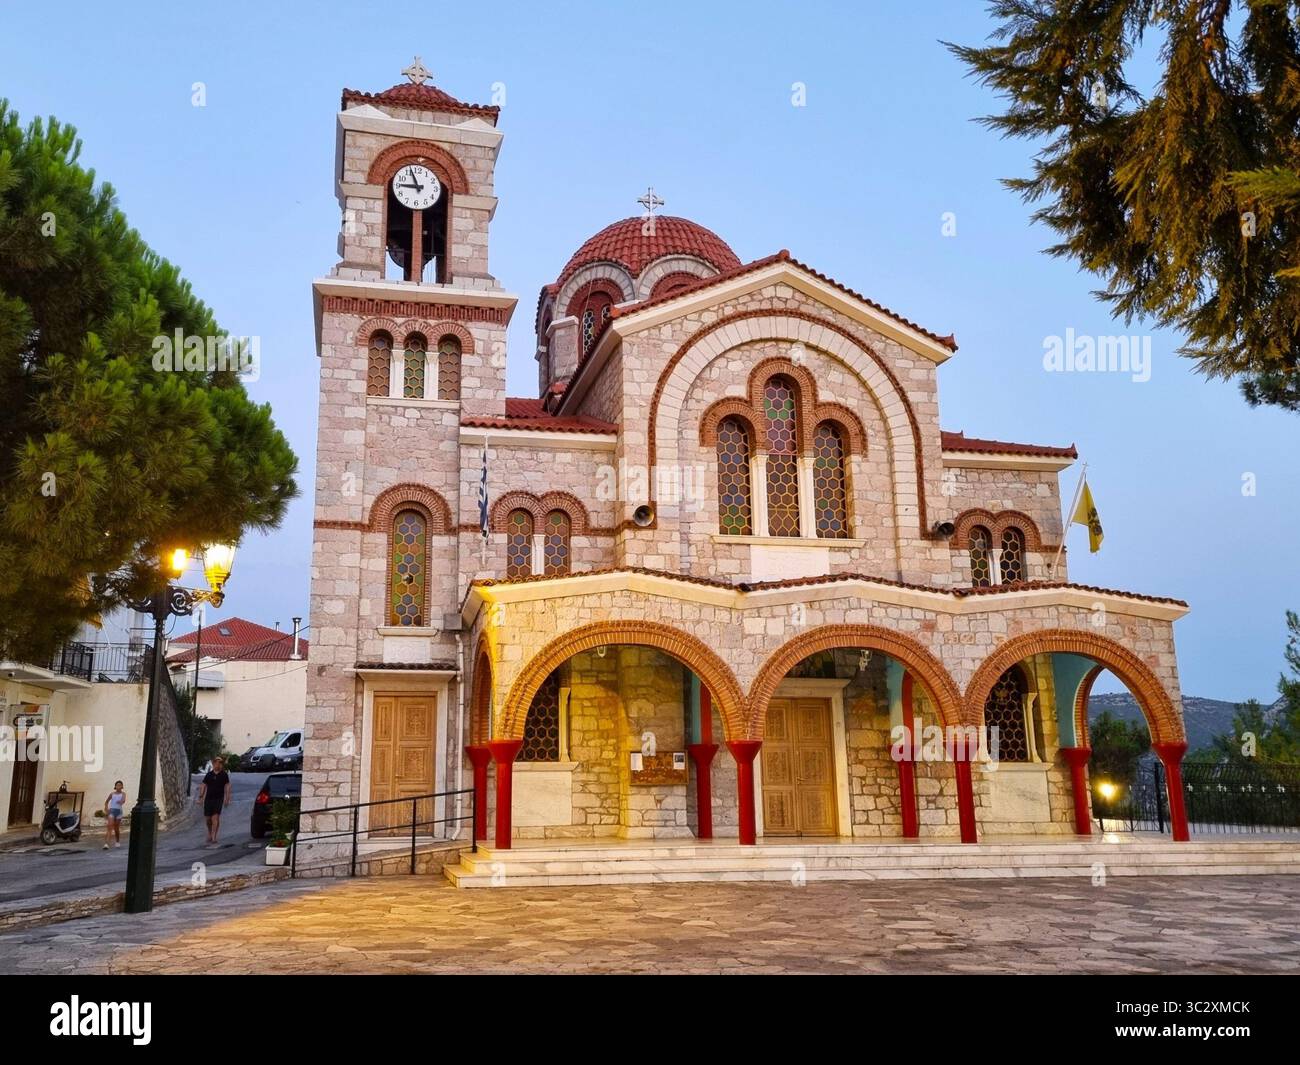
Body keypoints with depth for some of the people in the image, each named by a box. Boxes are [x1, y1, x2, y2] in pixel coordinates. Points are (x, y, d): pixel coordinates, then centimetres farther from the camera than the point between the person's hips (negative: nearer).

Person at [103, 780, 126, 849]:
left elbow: (123, 800, -17)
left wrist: (121, 801, -40)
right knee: (109, 827, -16)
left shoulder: (123, 794, 4)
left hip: (119, 811, 0)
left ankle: (118, 842, 31)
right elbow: (106, 802, 21)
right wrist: (106, 809, 7)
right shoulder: (112, 794, 9)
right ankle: (106, 843, -24)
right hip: (111, 811, 0)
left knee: (116, 828, 10)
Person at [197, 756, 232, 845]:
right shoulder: (209, 775, 8)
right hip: (208, 798, 3)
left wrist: (227, 799, -4)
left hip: (218, 798, -3)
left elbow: (227, 787, 2)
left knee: (215, 818, -14)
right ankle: (210, 834, 33)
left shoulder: (224, 775, 3)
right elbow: (203, 786, 11)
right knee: (207, 818, 8)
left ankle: (213, 838, -14)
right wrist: (201, 796, 1)